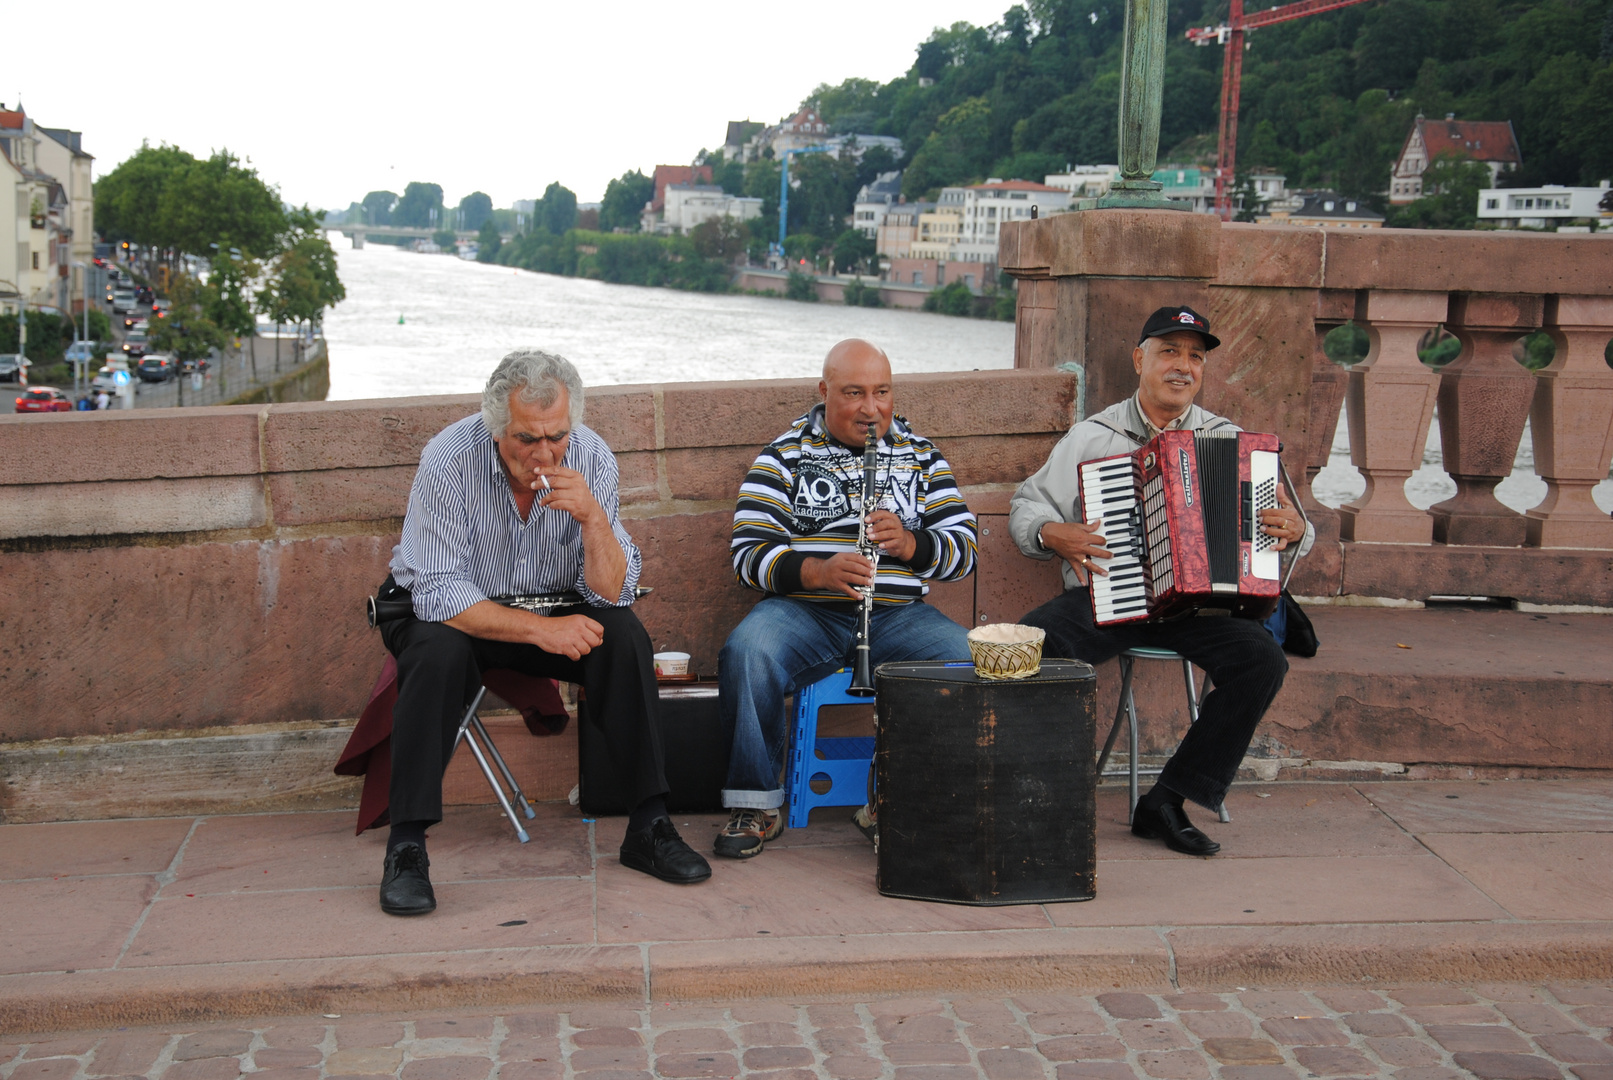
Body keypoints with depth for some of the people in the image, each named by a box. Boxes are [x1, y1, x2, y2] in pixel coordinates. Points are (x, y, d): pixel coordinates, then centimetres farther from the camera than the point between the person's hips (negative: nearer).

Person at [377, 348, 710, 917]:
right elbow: (440, 595, -24)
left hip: (550, 611, 3)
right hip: (449, 612, -3)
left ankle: (649, 826, -17)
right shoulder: (450, 460, -24)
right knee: (440, 652, -35)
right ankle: (406, 846, -28)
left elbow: (610, 593, -16)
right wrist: (539, 629, -32)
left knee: (622, 633, -24)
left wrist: (592, 515, -33)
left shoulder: (590, 458, -15)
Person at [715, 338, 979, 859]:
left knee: (959, 655, -28)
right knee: (747, 653, -33)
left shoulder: (921, 456, 14)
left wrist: (910, 544, -14)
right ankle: (756, 805, -16)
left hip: (897, 615, 2)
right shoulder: (785, 455, 7)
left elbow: (965, 549, 8)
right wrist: (816, 571, -20)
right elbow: (748, 552, -2)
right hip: (804, 611, -2)